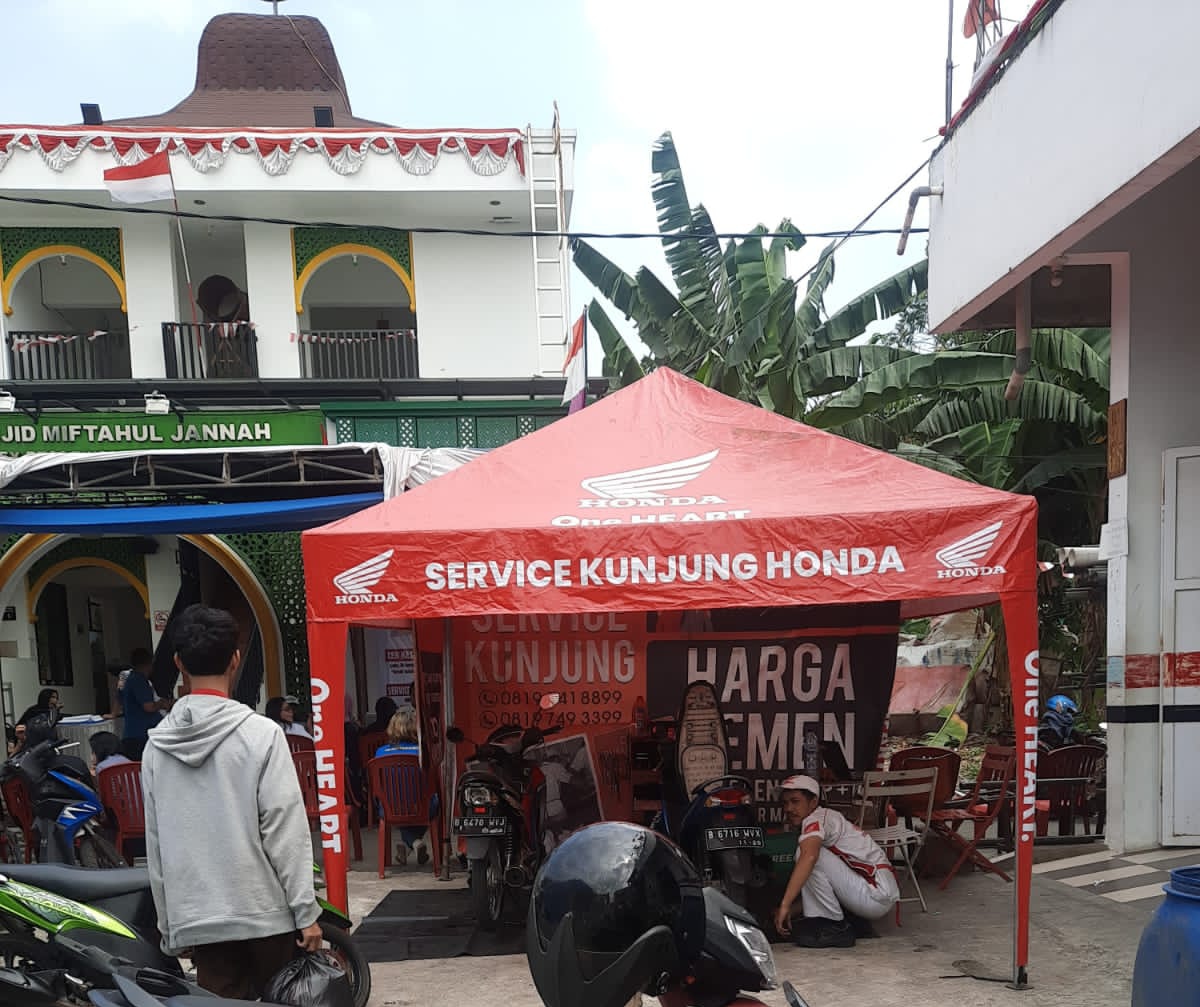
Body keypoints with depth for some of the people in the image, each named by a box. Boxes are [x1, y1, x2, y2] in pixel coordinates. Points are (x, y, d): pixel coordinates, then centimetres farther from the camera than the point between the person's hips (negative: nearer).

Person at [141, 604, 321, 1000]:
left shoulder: (156, 745, 2)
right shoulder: (260, 734, -12)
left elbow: (155, 843, 7)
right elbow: (285, 829, -13)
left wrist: (169, 926, 16)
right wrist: (307, 912, -7)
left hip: (196, 920, 4)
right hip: (264, 911, -3)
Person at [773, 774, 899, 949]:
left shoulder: (817, 818, -12)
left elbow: (809, 856, -35)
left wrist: (785, 905, -36)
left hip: (877, 896, -10)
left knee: (807, 851, -20)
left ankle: (836, 927, -10)